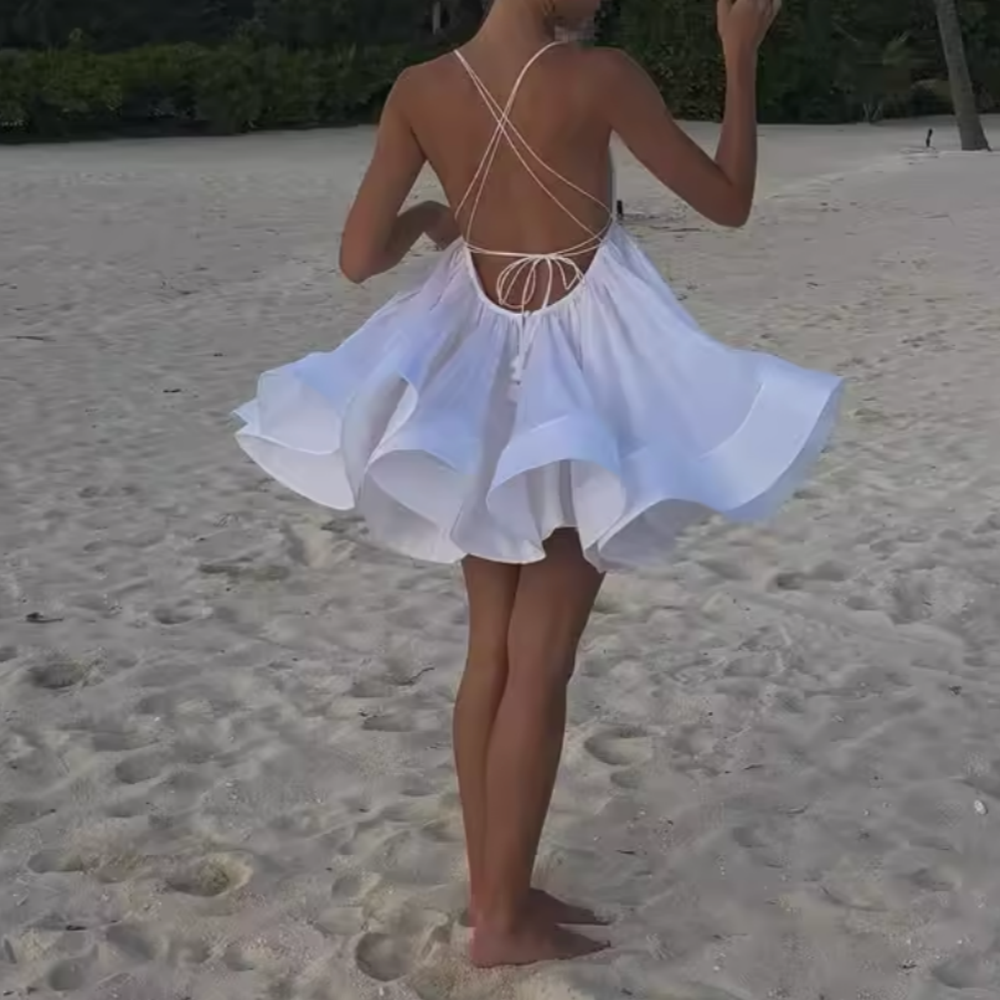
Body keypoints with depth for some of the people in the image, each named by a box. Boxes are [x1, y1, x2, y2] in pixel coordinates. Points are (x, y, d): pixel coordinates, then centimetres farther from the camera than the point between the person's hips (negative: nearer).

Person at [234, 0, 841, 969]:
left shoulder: (420, 90, -3)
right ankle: (503, 918, 12)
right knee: (540, 663, 2)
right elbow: (729, 202, -7)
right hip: (578, 377, -5)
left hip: (479, 371, 5)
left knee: (492, 649, 14)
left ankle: (490, 887, 25)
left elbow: (358, 258, -4)